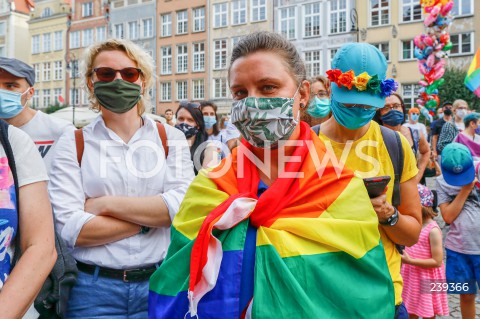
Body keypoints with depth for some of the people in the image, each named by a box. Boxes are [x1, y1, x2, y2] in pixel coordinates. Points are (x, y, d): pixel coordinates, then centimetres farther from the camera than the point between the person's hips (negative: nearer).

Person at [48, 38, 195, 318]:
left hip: (162, 282, 1)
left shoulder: (171, 138, 0)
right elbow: (68, 228, -13)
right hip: (93, 288, -1)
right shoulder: (73, 144, -2)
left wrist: (106, 204, -15)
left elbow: (185, 205, -14)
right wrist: (153, 215, -13)